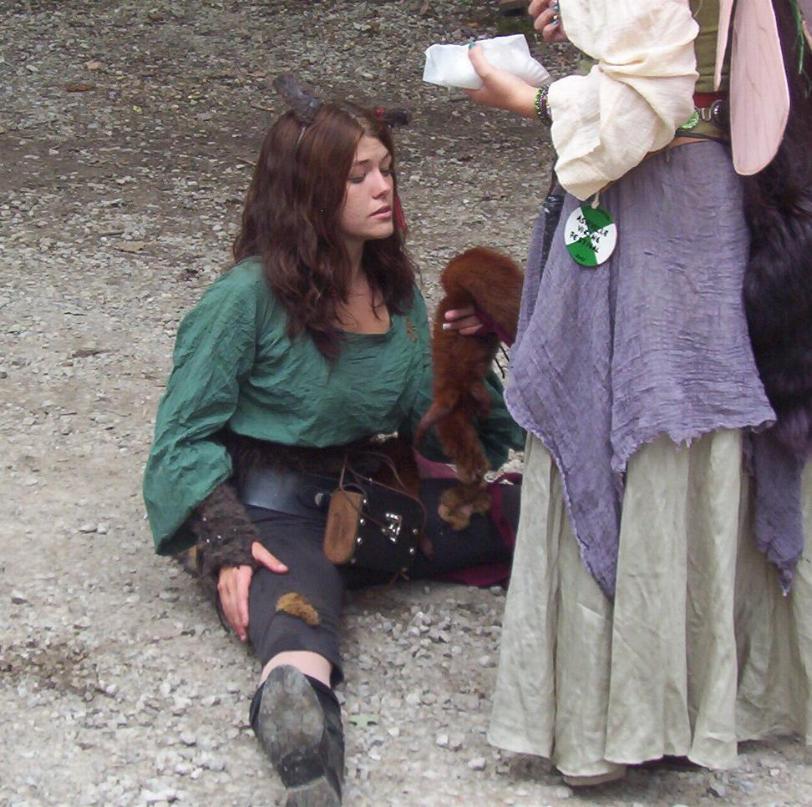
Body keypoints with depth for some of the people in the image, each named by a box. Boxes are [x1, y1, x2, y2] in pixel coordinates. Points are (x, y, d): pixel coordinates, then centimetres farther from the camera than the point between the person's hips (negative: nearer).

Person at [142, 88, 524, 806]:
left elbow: (423, 425, 14)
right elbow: (184, 436, -6)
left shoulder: (396, 288, 9)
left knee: (528, 514, -7)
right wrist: (227, 544, -17)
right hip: (272, 510, -9)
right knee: (299, 613, -42)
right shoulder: (250, 295, -11)